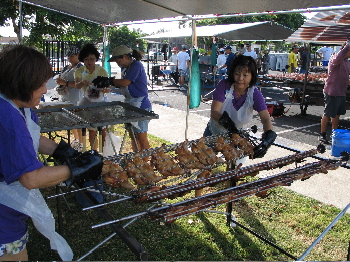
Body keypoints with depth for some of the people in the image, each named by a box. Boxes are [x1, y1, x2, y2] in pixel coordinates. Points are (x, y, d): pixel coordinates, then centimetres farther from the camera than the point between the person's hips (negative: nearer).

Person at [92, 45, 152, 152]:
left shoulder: (136, 65, -15)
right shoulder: (125, 68, 14)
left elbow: (125, 83, -21)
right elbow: (123, 85, 11)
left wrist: (108, 80, -8)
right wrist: (107, 83, -1)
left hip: (141, 105, -10)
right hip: (130, 105, 10)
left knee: (141, 137, -3)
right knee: (132, 135, 15)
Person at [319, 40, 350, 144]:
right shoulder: (334, 58, -14)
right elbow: (337, 59, -38)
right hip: (332, 92, -9)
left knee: (337, 114, 16)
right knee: (328, 114, -2)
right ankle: (322, 135, 7)